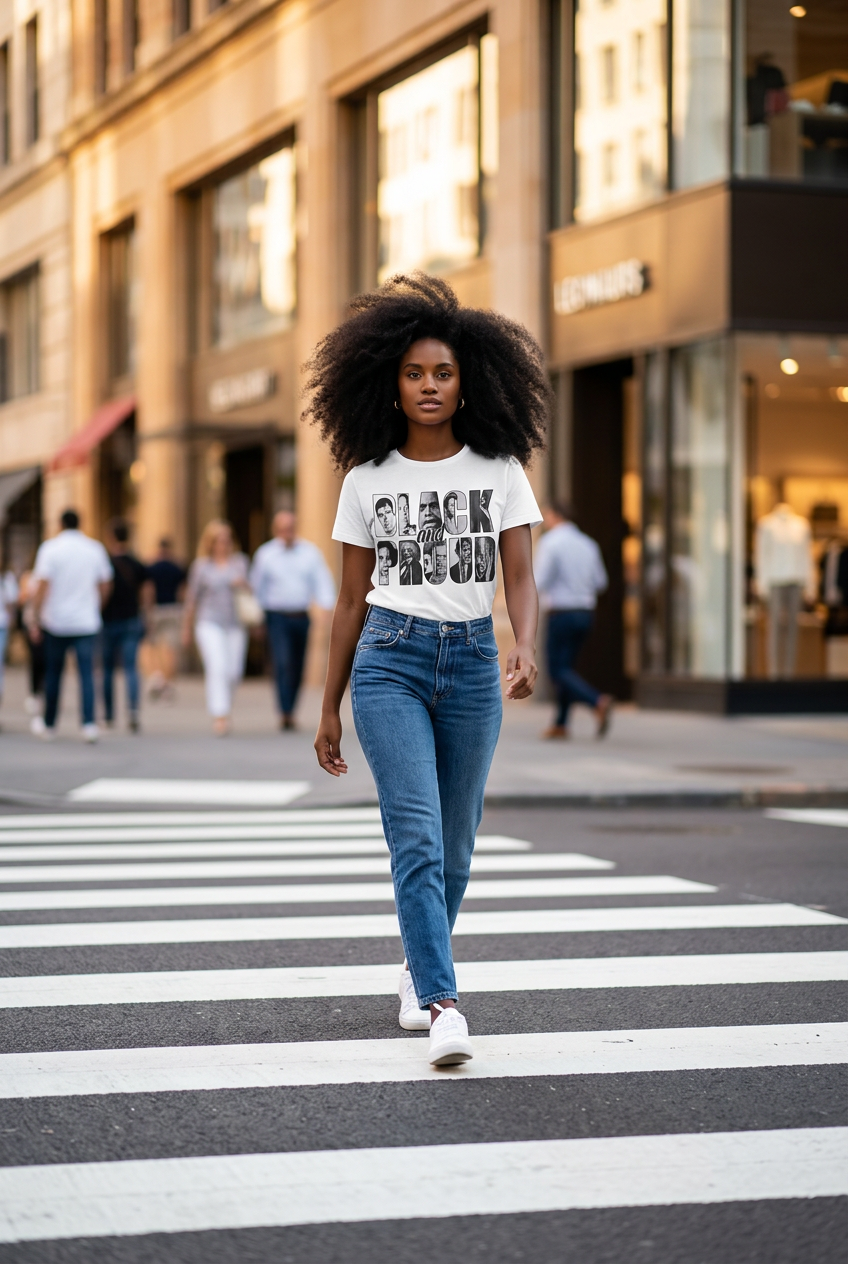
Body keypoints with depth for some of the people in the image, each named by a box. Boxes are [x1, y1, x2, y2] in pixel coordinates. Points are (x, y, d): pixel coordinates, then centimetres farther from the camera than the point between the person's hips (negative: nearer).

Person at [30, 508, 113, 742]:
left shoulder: (50, 548, -5)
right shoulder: (95, 549, 4)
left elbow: (42, 587, -10)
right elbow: (105, 586, 11)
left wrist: (36, 621, -6)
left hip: (55, 622, -1)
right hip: (86, 623, 1)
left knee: (53, 673, 11)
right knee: (86, 673, -3)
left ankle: (49, 725, 20)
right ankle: (89, 724, -17)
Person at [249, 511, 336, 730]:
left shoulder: (310, 552, 4)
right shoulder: (265, 554, 1)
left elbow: (322, 579, -3)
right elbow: (257, 587, 9)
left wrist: (326, 605, -19)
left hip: (301, 617, 3)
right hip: (277, 617, -3)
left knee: (297, 668, 9)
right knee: (282, 663, -17)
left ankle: (290, 711, 22)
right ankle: (285, 713, -21)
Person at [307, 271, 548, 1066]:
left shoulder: (500, 470, 3)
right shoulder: (367, 478, 3)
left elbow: (521, 576, -2)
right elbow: (351, 599, 7)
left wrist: (526, 648, -23)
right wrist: (329, 709, 8)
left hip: (473, 660, 2)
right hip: (390, 660, -2)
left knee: (454, 843, 10)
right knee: (417, 835, -15)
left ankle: (420, 968, 34)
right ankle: (442, 1005, -19)